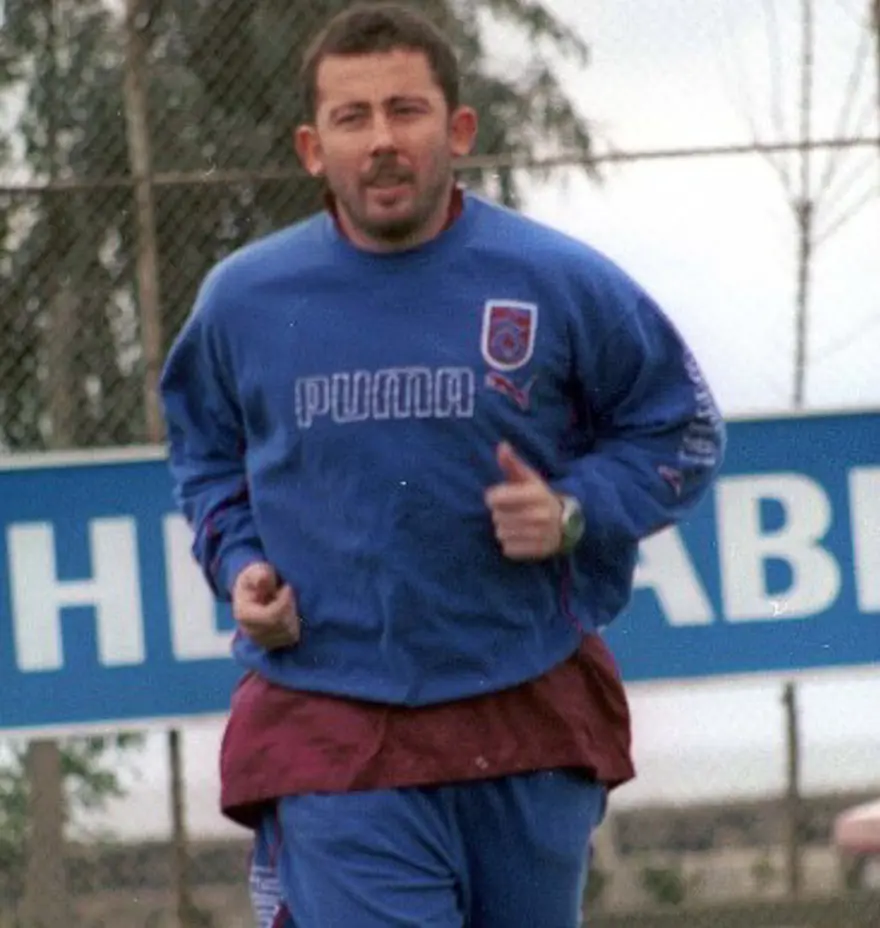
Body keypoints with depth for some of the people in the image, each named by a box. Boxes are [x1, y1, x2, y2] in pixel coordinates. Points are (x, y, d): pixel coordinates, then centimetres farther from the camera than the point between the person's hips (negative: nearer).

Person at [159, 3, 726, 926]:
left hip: (532, 718, 1)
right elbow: (204, 452, 21)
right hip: (328, 735, -1)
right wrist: (239, 567, 2)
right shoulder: (242, 298, 1)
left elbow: (680, 429, 10)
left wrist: (574, 514, -8)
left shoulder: (561, 283, -3)